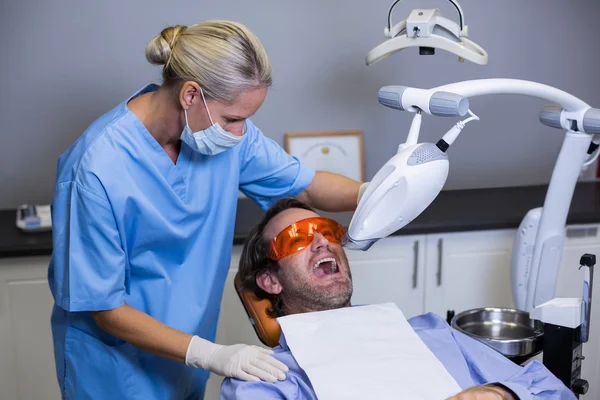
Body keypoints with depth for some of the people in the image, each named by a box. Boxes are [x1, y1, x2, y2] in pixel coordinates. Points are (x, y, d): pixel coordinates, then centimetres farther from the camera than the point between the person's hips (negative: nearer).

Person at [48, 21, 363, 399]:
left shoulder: (220, 122, -12)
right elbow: (106, 310, -22)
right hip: (115, 363, -5)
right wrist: (211, 355, -28)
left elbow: (306, 184, -2)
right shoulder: (98, 170, -28)